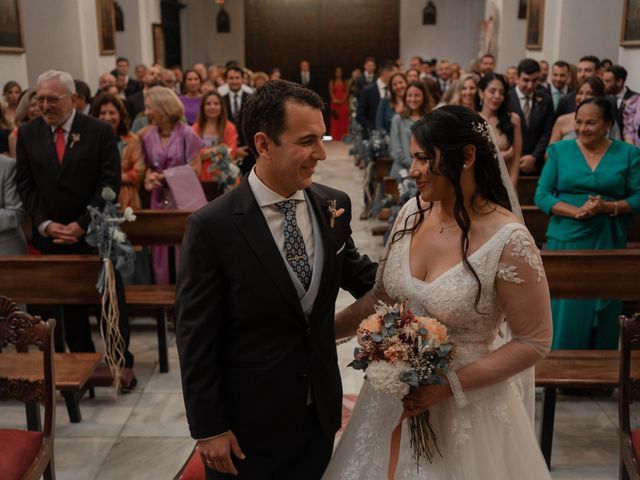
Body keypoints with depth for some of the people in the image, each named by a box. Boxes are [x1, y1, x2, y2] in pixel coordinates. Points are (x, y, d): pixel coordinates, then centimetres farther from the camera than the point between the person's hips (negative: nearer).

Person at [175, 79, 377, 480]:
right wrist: (208, 429, -11)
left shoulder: (335, 205, -5)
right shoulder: (213, 226, -19)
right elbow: (196, 338, -14)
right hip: (248, 419, -4)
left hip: (319, 410, 5)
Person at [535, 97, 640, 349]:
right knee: (565, 320, 0)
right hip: (565, 242, 0)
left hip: (608, 244, 1)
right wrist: (576, 211, -16)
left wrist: (608, 207, -16)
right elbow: (541, 195, 0)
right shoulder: (560, 150, 5)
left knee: (604, 317, 7)